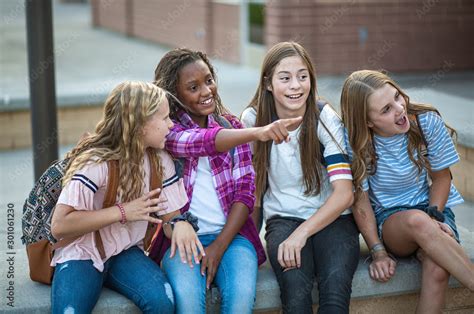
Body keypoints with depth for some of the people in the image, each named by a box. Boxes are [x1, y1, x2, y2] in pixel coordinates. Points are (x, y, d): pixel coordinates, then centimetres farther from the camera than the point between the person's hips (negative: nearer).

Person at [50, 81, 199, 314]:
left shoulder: (160, 160, 0)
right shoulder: (96, 162, -19)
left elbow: (170, 215, 2)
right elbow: (59, 226, -24)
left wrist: (182, 224, -23)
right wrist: (123, 212, -23)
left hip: (125, 252, 4)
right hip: (82, 255, -4)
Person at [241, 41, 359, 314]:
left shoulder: (326, 119, -8)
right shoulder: (253, 119, -2)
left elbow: (344, 193, -15)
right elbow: (253, 182, 9)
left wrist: (302, 232, -25)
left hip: (332, 218, -1)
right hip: (282, 219, 1)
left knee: (336, 283, -31)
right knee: (295, 284, -31)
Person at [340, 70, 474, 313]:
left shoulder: (428, 122, -11)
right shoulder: (356, 142, -14)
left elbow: (441, 176, 2)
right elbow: (361, 200, -9)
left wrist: (434, 216, -14)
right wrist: (378, 252, -17)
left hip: (433, 208, 1)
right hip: (388, 218, -1)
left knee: (437, 269, -35)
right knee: (417, 220, -39)